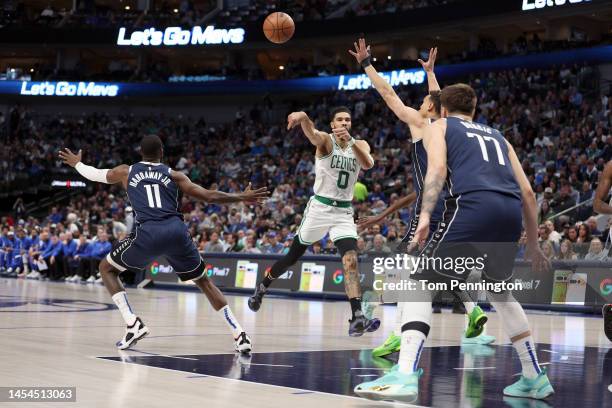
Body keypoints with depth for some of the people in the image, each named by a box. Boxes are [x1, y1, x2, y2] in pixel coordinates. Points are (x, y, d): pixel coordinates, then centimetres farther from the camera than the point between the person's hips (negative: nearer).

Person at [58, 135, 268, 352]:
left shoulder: (126, 171, 22)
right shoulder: (173, 175, 20)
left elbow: (93, 174, 39)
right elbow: (209, 196, 13)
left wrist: (76, 163, 60)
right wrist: (242, 197, 24)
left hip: (147, 233, -2)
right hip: (177, 231, 2)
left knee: (106, 269, 20)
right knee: (203, 281, 19)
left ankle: (133, 324, 2)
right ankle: (239, 334, 8)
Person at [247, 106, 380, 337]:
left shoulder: (360, 145, 4)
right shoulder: (326, 141, -7)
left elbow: (368, 164, -18)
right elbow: (312, 134, -32)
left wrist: (350, 140, -34)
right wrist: (302, 118, -57)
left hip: (344, 212, 2)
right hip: (320, 207, -2)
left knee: (351, 261, -15)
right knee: (293, 256, 9)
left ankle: (357, 318, -23)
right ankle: (261, 287, 35)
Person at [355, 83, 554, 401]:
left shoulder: (438, 126, 22)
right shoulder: (497, 136, 35)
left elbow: (437, 167, -1)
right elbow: (527, 192, 27)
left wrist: (425, 215, -12)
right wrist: (532, 244, 34)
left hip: (472, 206, -5)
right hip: (511, 211, 5)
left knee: (421, 285, 2)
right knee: (500, 292, 27)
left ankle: (406, 375, -16)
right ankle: (535, 377, 27)